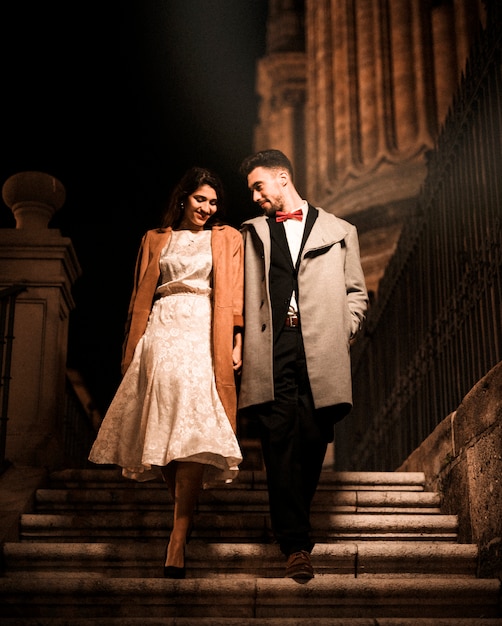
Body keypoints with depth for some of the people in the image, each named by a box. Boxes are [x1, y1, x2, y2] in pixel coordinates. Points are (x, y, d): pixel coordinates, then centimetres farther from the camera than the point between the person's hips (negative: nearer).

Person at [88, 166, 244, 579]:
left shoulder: (228, 239, 16)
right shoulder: (155, 239, 21)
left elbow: (235, 296, 8)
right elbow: (141, 295, 18)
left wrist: (238, 343, -4)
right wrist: (132, 348, 9)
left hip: (204, 334, -2)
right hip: (161, 333, 3)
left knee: (193, 429, -16)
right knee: (165, 426, -5)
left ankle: (178, 539, -20)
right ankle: (186, 514, 11)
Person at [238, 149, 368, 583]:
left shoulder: (339, 232, 18)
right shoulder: (252, 233, 22)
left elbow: (357, 292, 17)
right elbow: (240, 295, 16)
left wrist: (342, 335, 3)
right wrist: (241, 343, 3)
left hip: (321, 352, 0)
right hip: (270, 352, 0)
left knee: (314, 441, -3)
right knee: (280, 442, -9)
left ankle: (290, 525, 17)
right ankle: (297, 544, -8)